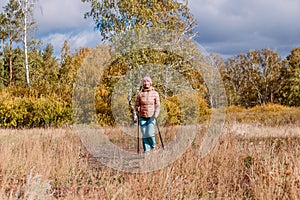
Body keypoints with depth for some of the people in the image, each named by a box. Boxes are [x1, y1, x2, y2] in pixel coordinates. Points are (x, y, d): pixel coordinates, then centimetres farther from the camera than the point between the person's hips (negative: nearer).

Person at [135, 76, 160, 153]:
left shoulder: (155, 93, 2)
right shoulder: (140, 94, 4)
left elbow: (157, 106, 0)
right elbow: (137, 105, 12)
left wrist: (155, 115, -12)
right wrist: (138, 109, -6)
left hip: (151, 117, -2)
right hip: (142, 117, 2)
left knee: (150, 133, -12)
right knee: (144, 135, -1)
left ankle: (153, 146, 16)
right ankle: (146, 150, 8)